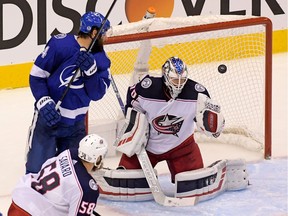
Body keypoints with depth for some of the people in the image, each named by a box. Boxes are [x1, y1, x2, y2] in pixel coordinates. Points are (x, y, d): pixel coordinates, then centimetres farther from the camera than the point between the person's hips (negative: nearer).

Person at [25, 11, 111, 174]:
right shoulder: (60, 45, -16)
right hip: (48, 117, -5)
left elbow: (97, 94, -7)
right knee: (37, 169, -6)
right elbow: (36, 76, -11)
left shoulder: (101, 60, 0)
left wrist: (91, 69, -22)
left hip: (76, 123, 5)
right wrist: (44, 102, -23)